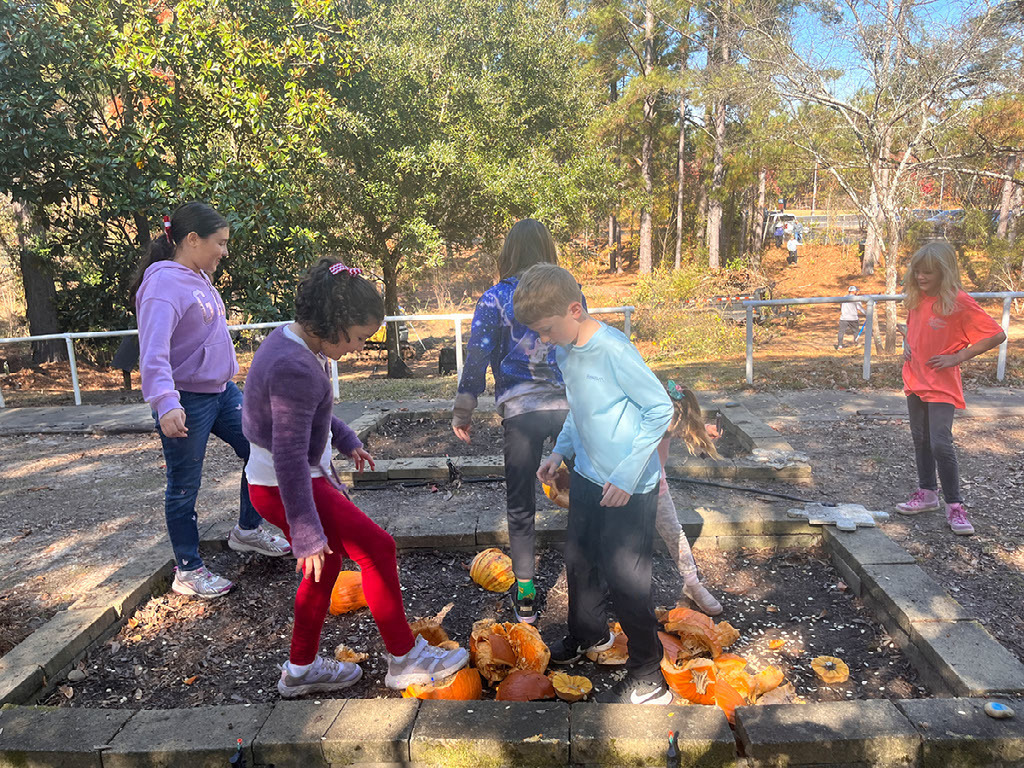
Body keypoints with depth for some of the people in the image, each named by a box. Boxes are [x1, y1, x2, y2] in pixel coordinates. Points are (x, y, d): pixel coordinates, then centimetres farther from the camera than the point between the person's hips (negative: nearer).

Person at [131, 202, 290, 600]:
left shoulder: (199, 277, 8)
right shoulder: (164, 284, -20)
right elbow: (153, 351, -32)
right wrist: (166, 403, -44)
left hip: (222, 390, 9)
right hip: (186, 402, -9)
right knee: (184, 487, 5)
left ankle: (247, 530, 31)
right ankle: (188, 570, 21)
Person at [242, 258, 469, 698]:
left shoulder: (290, 341, 4)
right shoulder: (295, 370, -28)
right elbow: (289, 459, -28)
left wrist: (345, 440, 23)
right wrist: (307, 535, -24)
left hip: (301, 475, 11)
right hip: (284, 487, -10)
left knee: (327, 561, 19)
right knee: (377, 548, -6)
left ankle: (301, 670, 33)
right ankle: (405, 659, 8)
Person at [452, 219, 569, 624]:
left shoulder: (494, 298, -2)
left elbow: (477, 357, -4)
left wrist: (463, 410, 4)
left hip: (519, 410, -2)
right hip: (569, 405, 2)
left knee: (520, 505, 10)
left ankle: (525, 595, 16)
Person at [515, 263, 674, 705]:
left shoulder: (613, 350, -23)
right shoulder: (566, 354, 3)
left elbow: (661, 409, -19)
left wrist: (627, 476, -20)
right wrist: (561, 451, 9)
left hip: (628, 489, -8)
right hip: (586, 477, 9)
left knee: (623, 577, 0)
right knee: (579, 560, 21)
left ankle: (647, 678, 19)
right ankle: (589, 635, 47)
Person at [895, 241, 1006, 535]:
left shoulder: (959, 302, -16)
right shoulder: (916, 299, 4)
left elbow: (997, 335, -15)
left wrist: (958, 357, -17)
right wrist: (907, 345, 4)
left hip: (942, 385, -7)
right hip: (915, 380, 7)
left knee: (941, 444, -11)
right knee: (921, 440, 15)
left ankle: (955, 506, 3)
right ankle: (927, 493, 29)